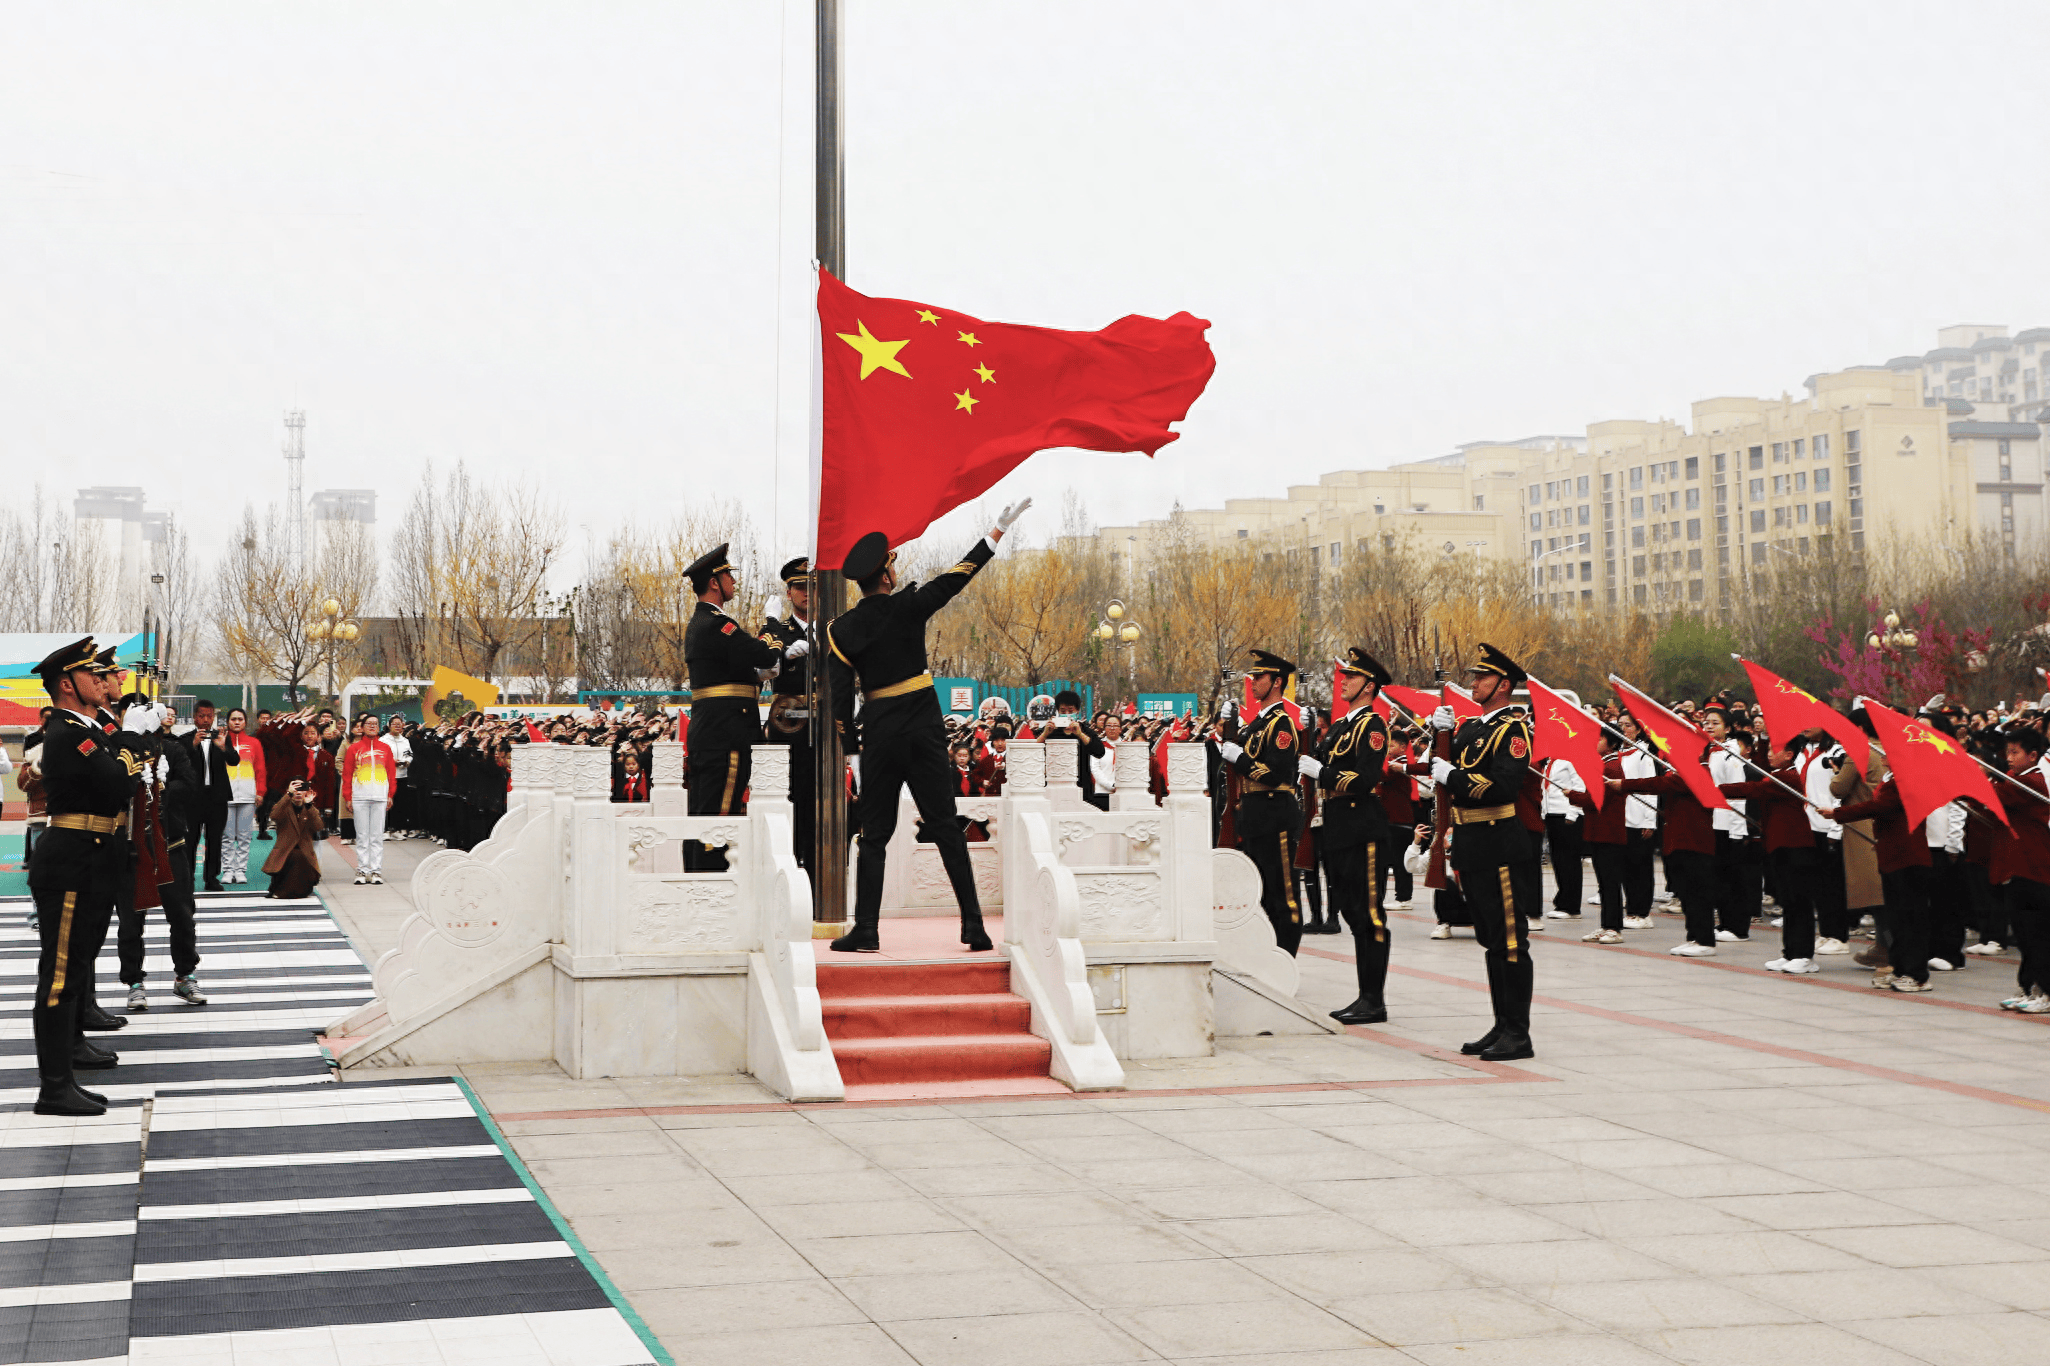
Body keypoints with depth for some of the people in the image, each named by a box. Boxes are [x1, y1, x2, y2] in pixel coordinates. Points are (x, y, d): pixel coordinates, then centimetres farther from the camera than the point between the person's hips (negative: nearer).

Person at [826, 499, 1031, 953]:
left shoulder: (841, 629, -2)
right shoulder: (907, 607, -7)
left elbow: (841, 693, -3)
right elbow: (957, 577, -3)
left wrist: (850, 743, 8)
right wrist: (998, 531, 4)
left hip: (879, 735, 1)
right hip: (924, 729, -1)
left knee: (874, 834, 8)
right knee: (946, 827, 3)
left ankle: (866, 931, 5)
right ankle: (973, 923, 0)